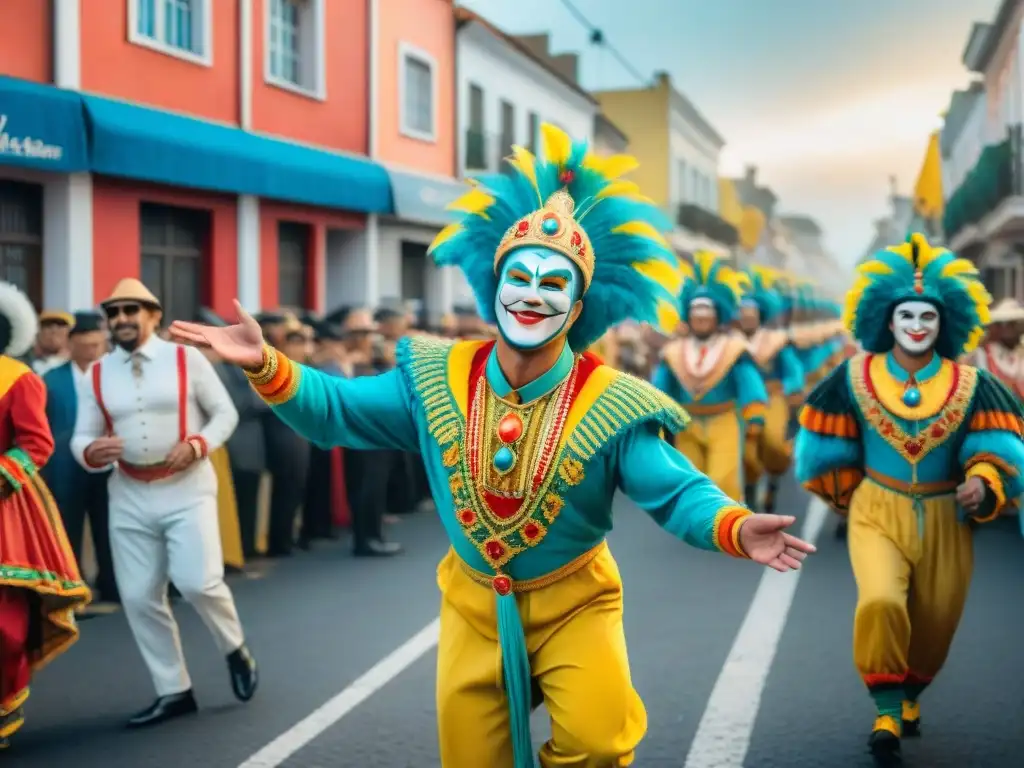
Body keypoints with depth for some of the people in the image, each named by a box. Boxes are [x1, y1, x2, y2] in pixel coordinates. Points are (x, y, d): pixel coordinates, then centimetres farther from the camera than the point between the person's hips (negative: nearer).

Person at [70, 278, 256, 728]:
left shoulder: (187, 359, -2)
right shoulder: (98, 374, 5)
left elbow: (225, 412, 3)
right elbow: (81, 438, 6)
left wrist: (199, 444, -15)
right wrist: (90, 452, -18)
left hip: (187, 488, -4)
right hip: (129, 496, 4)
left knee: (198, 582, -17)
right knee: (138, 597, 4)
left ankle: (236, 650, 14)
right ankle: (173, 692, 19)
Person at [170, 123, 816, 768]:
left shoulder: (609, 405, -17)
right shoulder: (435, 379, -8)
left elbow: (677, 493, -19)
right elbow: (336, 411, -2)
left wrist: (734, 526, -40)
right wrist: (267, 367, -19)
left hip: (573, 601, -3)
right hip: (474, 601, 3)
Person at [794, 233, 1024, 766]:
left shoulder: (971, 385, -4)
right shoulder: (854, 378, -6)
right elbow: (829, 450, 6)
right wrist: (852, 495, 14)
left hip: (945, 522, 2)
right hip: (878, 514, -2)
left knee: (933, 628, 13)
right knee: (880, 603, -28)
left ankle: (909, 698, 45)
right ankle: (887, 714, -11)